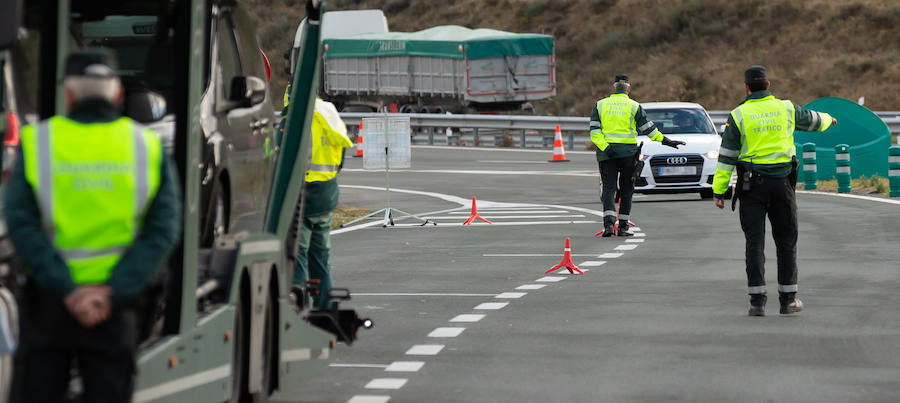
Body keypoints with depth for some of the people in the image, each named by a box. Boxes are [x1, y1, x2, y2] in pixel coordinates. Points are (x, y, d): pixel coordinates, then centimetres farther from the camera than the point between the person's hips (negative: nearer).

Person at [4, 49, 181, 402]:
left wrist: (66, 290, -13)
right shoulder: (147, 148, 0)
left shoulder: (37, 143, -3)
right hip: (115, 308, 1)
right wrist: (113, 293, -13)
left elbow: (22, 227, -11)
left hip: (47, 304, 0)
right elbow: (162, 231, -8)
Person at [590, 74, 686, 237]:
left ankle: (609, 223, -21)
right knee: (626, 189, 9)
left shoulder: (600, 105, 7)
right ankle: (623, 226, 7)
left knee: (608, 187, -1)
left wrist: (605, 147, -13)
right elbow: (648, 128, -1)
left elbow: (594, 131, -3)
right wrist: (665, 141, 5)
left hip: (606, 152, 1)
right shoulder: (634, 106, 1)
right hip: (628, 151, -1)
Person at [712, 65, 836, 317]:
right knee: (786, 241, 11)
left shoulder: (738, 115, -3)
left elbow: (727, 155, -5)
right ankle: (788, 300, 13)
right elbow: (811, 120, 25)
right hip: (782, 183, 2)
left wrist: (719, 190, -3)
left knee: (754, 242, 0)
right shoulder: (786, 109, 4)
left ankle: (757, 301, -4)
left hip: (752, 184, -1)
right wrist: (828, 120, 49)